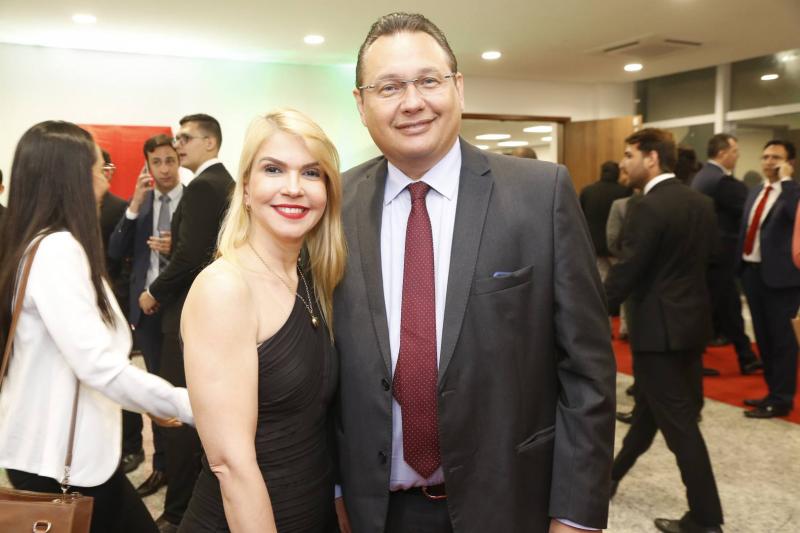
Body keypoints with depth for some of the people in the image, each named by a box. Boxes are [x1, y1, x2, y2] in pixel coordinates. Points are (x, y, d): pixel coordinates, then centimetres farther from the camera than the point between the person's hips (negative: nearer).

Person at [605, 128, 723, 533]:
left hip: (659, 326, -9)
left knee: (678, 422, 0)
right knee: (650, 407, 20)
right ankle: (611, 476, 39)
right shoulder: (702, 203, 8)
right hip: (692, 318, 9)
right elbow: (704, 258, 13)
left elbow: (625, 272, -19)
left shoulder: (648, 208, -19)